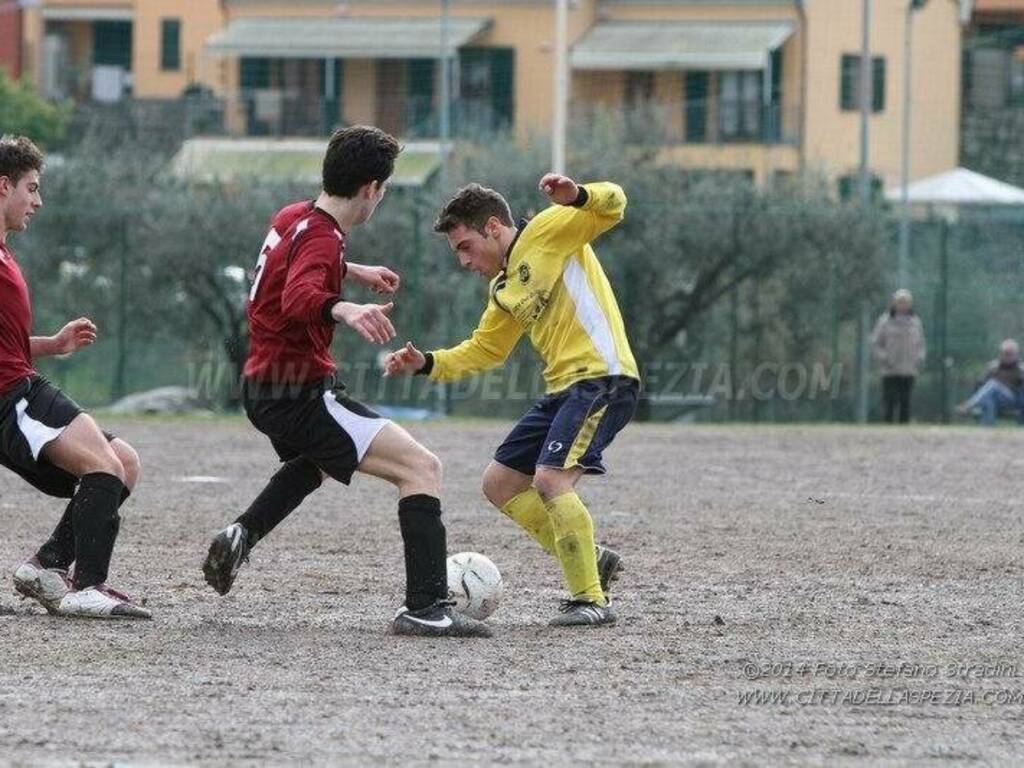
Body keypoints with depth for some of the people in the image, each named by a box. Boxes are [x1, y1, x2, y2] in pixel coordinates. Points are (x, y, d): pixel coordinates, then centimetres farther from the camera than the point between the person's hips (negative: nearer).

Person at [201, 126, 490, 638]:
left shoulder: (292, 217, 10)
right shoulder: (323, 239, -19)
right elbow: (299, 299, -40)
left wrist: (354, 272, 43)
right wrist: (345, 311, -58)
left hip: (262, 388, 10)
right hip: (300, 396, -10)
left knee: (316, 460, 42)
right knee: (421, 467, -16)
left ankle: (242, 536, 31)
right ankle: (425, 607, -26)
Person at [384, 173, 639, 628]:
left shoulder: (548, 232, -4)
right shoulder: (504, 291, 21)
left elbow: (613, 206, -13)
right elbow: (482, 351, 28)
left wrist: (576, 197, -35)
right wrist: (426, 364, 13)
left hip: (602, 378, -10)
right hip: (564, 387, 10)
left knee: (550, 479, -24)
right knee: (499, 484, 11)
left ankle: (591, 599, -14)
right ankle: (590, 563, 16)